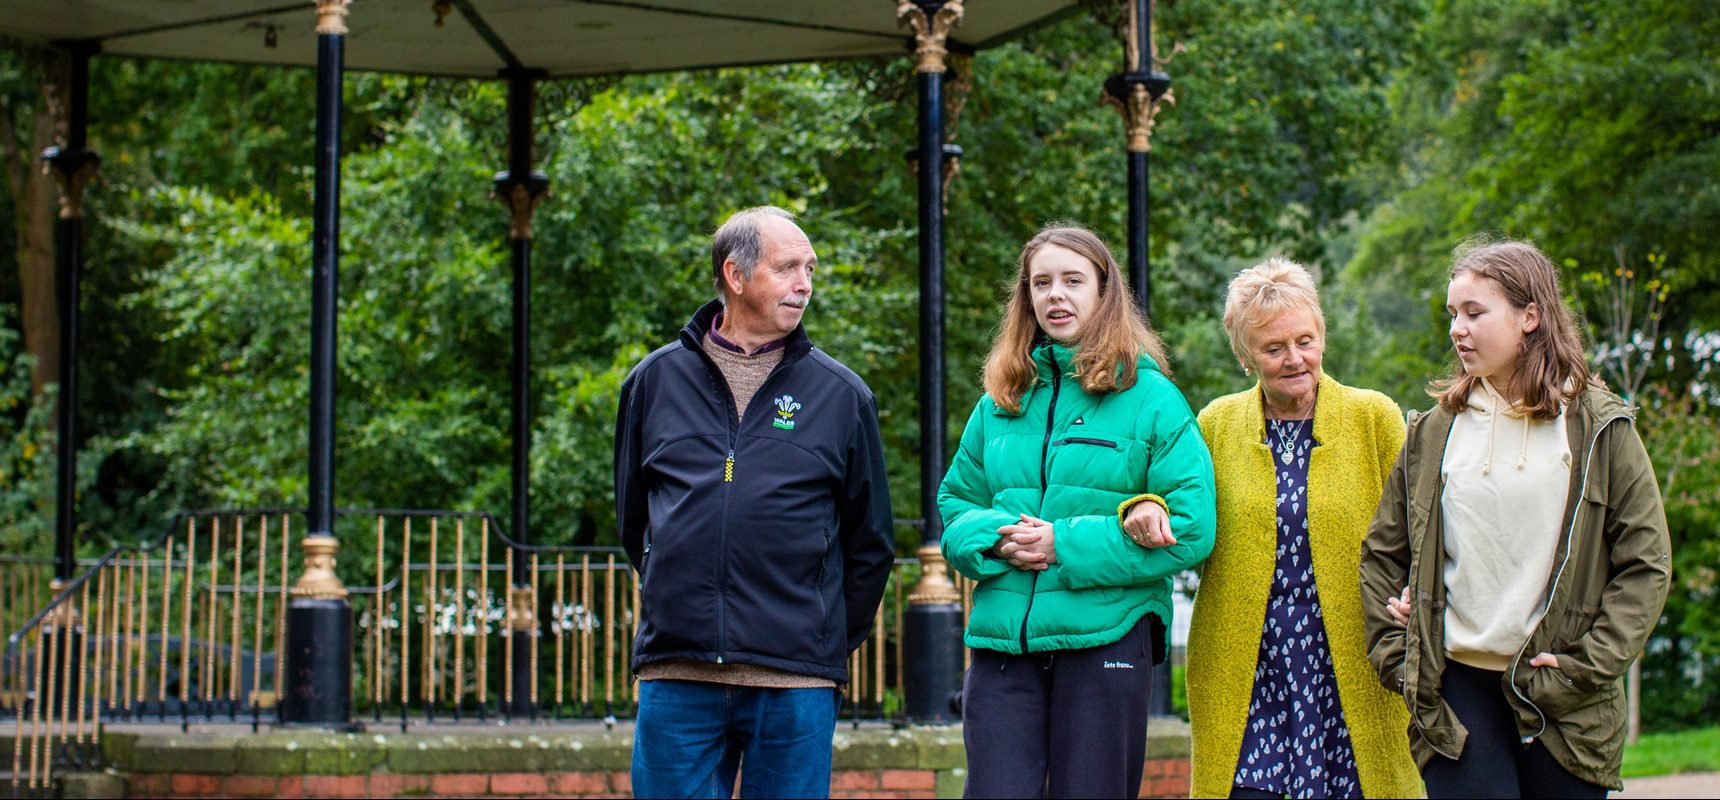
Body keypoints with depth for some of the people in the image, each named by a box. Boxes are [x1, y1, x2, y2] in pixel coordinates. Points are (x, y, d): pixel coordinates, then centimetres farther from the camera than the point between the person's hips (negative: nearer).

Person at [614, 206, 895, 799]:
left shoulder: (841, 394, 7)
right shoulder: (656, 381, 9)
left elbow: (870, 543, 12)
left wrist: (829, 637, 10)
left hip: (796, 683, -1)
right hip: (676, 679, 1)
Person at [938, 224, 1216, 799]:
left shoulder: (1150, 397, 1)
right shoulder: (1000, 401, 14)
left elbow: (1191, 530, -7)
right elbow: (955, 505, 17)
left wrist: (1067, 545, -12)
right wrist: (995, 540, -7)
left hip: (1107, 638, -3)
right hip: (1003, 638, 3)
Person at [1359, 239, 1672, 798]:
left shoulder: (1598, 428, 1)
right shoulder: (1433, 432, 9)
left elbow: (1644, 566, -1)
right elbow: (1381, 556, 15)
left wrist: (1585, 667, -8)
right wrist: (1395, 657, 5)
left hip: (1561, 707, -1)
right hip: (1457, 688, 1)